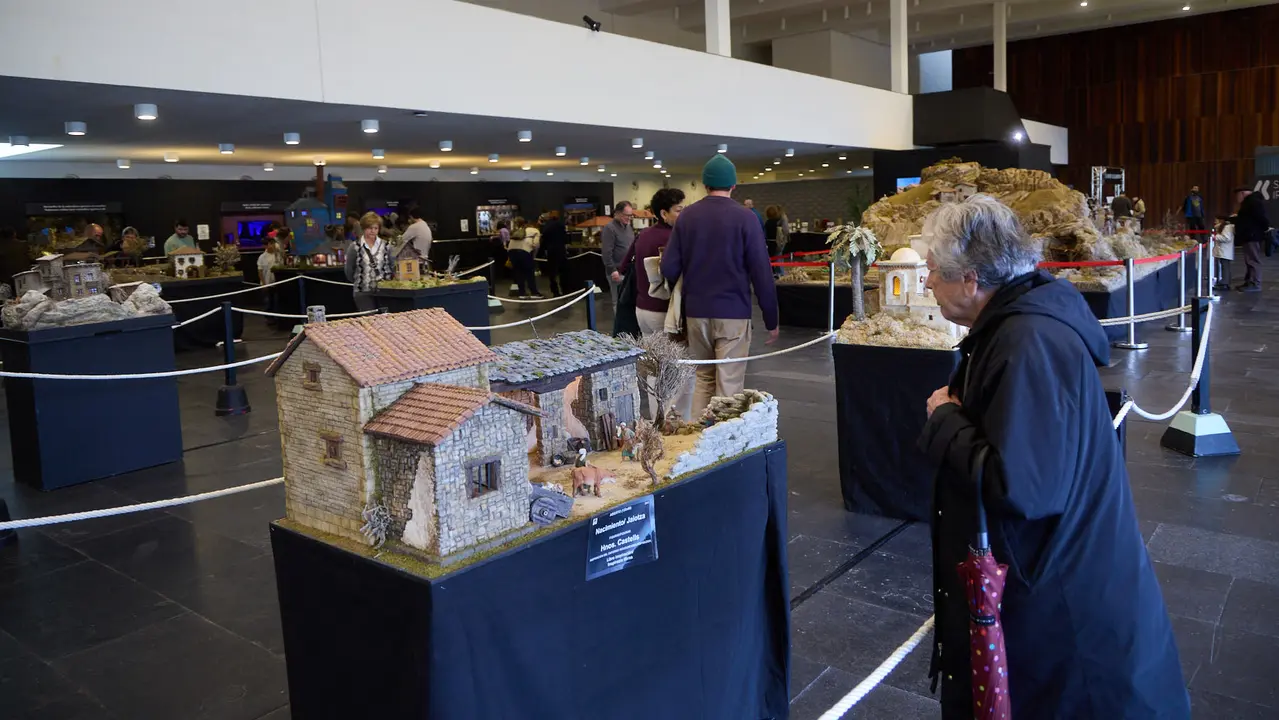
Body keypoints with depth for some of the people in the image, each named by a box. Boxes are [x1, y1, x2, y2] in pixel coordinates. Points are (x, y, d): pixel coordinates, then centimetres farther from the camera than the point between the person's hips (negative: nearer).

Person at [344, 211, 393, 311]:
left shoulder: (386, 246, 5)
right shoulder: (355, 247, -2)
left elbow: (393, 267, 11)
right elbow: (349, 271, 5)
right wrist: (360, 283, 9)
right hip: (363, 293, -2)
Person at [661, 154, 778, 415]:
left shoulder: (686, 215, 3)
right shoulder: (745, 218, -6)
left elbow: (668, 268, 0)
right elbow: (762, 273, -9)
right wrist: (771, 319, -1)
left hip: (696, 312, 4)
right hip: (733, 312, -4)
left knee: (703, 379, 17)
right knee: (729, 385, 1)